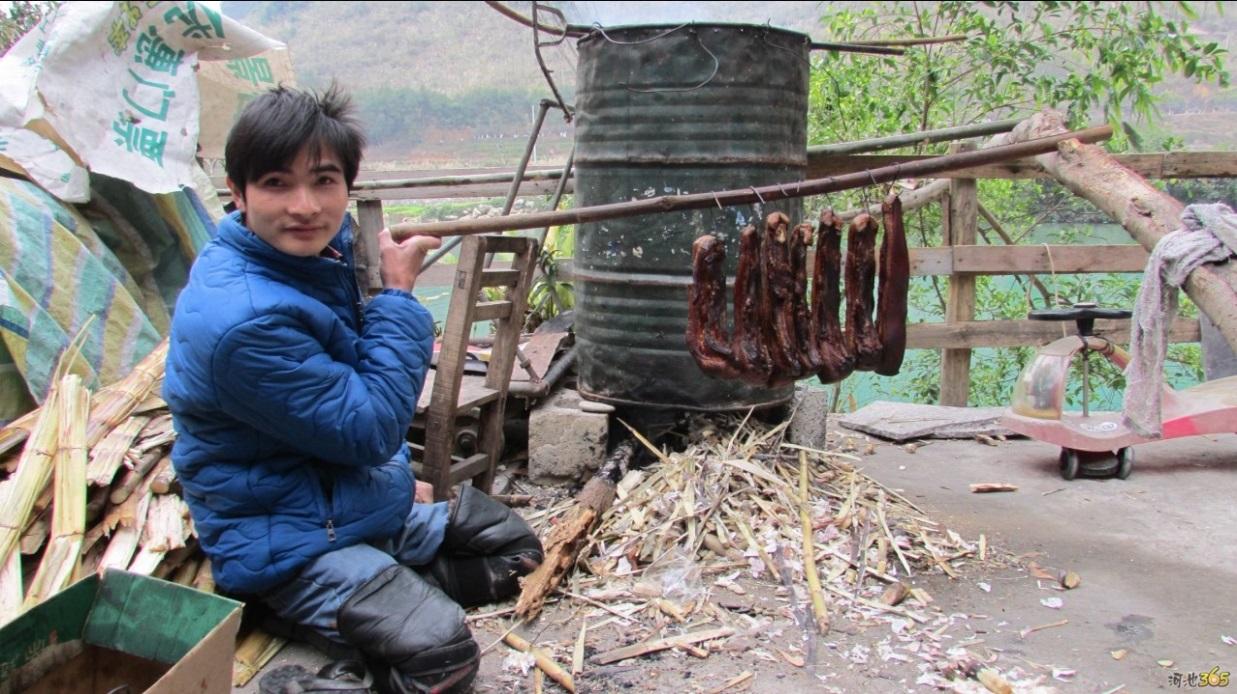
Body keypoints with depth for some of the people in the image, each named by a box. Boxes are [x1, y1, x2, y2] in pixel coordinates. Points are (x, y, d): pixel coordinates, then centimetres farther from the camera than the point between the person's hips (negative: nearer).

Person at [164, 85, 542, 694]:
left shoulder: (317, 254, 1)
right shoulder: (246, 322, -30)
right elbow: (369, 430, -24)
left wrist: (396, 478, 15)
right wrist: (398, 295, -19)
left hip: (367, 503, 9)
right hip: (291, 540, -9)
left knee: (515, 547, 16)